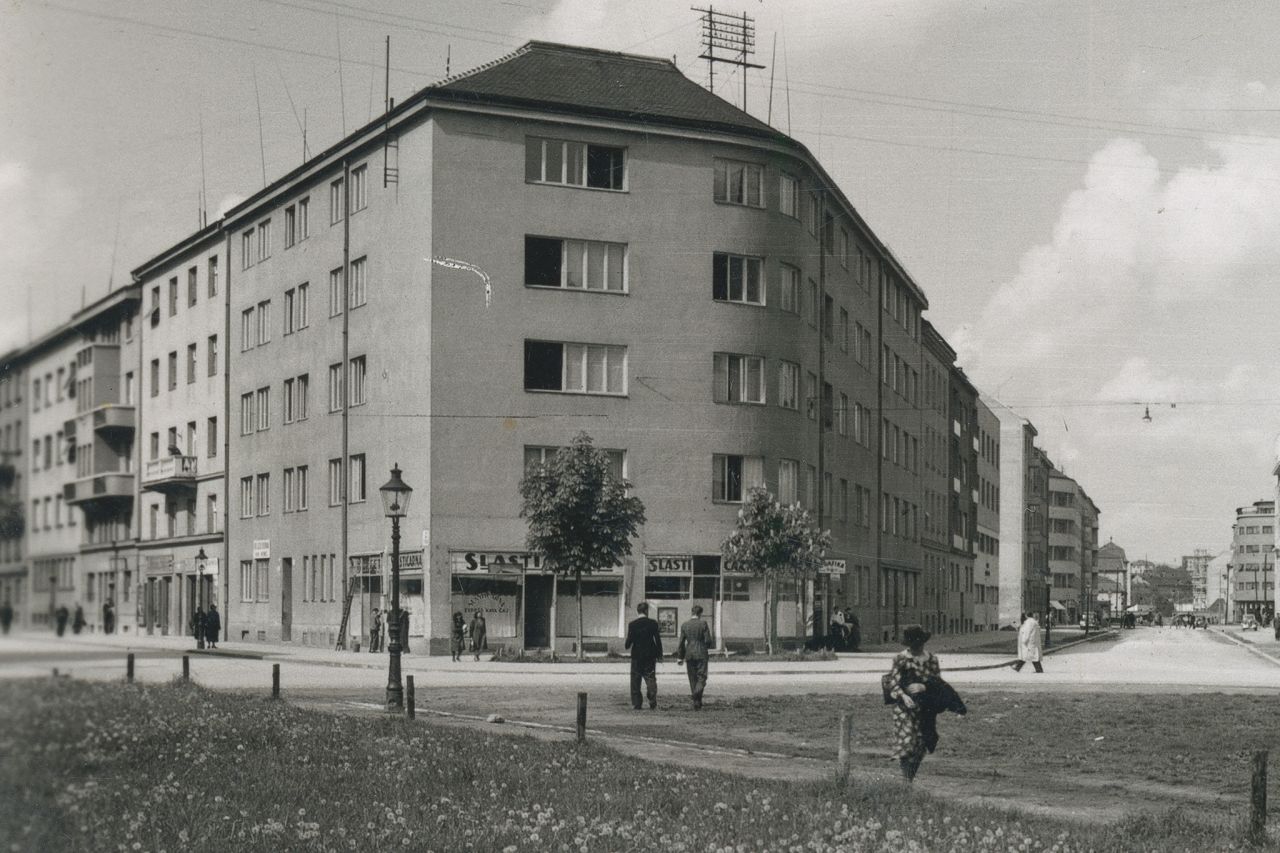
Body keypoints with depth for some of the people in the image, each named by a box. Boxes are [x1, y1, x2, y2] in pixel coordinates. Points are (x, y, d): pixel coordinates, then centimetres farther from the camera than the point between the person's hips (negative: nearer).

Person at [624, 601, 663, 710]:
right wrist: (659, 654, 4)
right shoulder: (652, 623, -5)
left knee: (635, 681, 8)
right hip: (650, 655, 0)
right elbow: (657, 639, -4)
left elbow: (629, 640, -4)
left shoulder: (632, 624, -5)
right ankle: (652, 703, -4)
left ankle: (636, 704, 5)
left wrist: (627, 646, 19)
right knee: (650, 679, 5)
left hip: (636, 656, 0)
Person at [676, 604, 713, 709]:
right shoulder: (703, 624, -6)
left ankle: (697, 704, 12)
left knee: (693, 678, 11)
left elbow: (681, 642, 5)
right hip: (701, 654, -3)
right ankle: (697, 693, -26)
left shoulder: (684, 625, 3)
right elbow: (708, 640, -8)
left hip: (689, 654, 3)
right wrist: (707, 647, 15)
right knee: (701, 677, 2)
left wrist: (680, 657, 11)